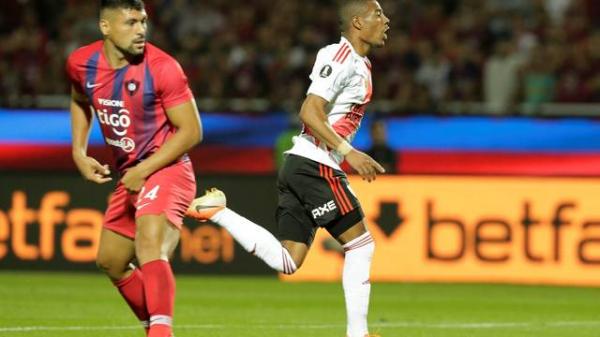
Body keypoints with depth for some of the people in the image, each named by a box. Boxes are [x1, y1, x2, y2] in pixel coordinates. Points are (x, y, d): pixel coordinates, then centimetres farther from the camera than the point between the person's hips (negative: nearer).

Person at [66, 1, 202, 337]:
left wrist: (144, 170, -20)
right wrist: (79, 152, 8)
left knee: (150, 245, -31)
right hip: (130, 175, 8)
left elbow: (191, 131, -17)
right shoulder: (81, 63, -4)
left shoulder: (162, 68, -20)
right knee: (110, 261, 19)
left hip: (166, 169, -8)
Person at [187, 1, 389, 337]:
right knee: (361, 243, -3)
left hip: (300, 167, 9)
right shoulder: (340, 57, -11)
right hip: (316, 167, -9)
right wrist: (348, 152, -24)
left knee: (287, 262, 4)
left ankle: (218, 212, 3)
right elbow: (310, 112, -20)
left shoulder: (358, 63, 18)